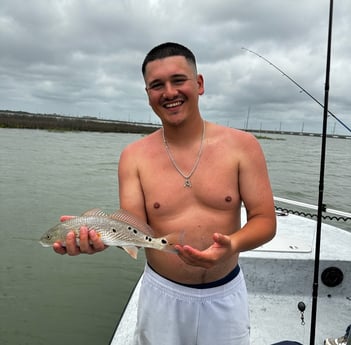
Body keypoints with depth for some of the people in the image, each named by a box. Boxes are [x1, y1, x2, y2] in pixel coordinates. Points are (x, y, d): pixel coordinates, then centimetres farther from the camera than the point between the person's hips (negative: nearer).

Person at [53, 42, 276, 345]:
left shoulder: (242, 146, -9)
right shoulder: (134, 156, -7)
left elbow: (265, 220, -8)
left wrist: (232, 245, -28)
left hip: (225, 297, 0)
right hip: (162, 296, 1)